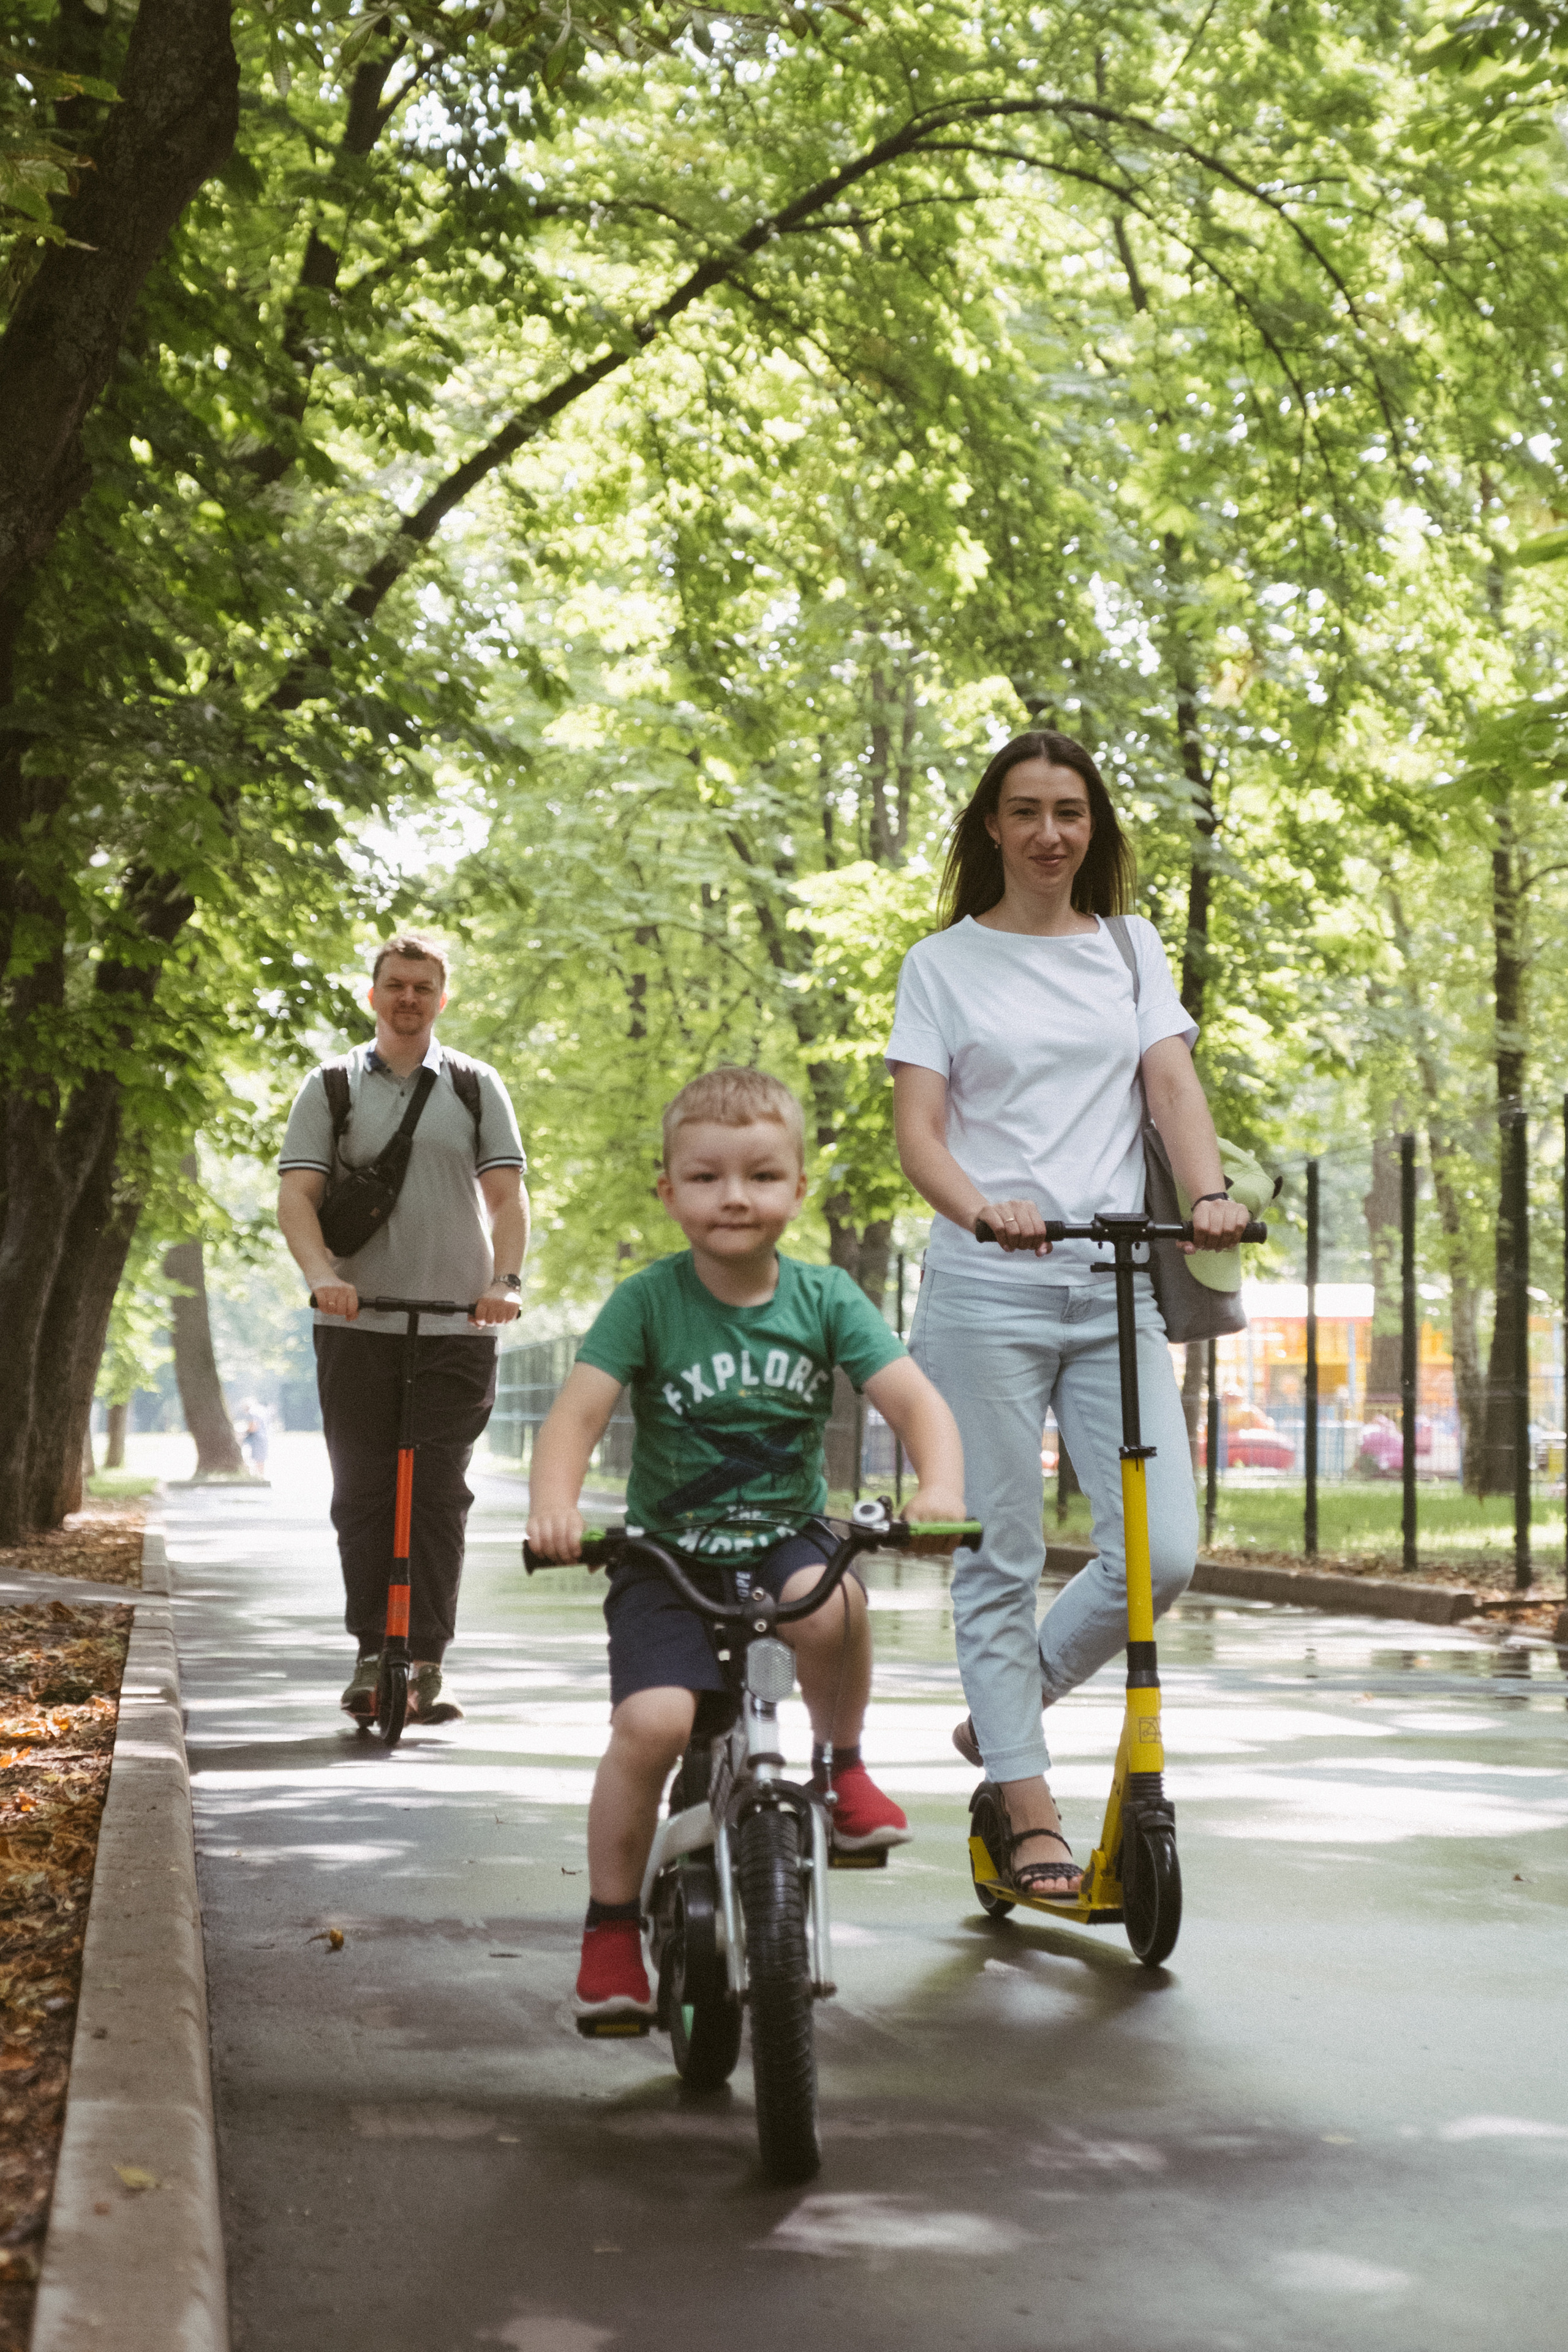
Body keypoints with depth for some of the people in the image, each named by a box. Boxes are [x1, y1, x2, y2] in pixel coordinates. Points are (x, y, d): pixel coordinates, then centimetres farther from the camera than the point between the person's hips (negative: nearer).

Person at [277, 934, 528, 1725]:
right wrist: (323, 1273, -19)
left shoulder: (476, 1087, 9)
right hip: (357, 1323, 0)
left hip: (457, 1325, 0)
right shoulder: (331, 1087, 7)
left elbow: (507, 1194, 3)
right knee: (362, 1494, 1)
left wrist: (505, 1280, -15)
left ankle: (427, 1665, 3)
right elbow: (295, 1193, -1)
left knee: (439, 1497, -2)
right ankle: (370, 1657, 9)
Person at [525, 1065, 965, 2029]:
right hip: (667, 1551, -1)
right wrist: (554, 1510, -32)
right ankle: (612, 1926, -1)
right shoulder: (648, 1301, -5)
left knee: (832, 1603, -34)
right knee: (652, 1722, -23)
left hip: (788, 1536, 1)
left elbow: (918, 1400, -7)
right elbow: (578, 1414, -12)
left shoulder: (823, 1298, -1)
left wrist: (941, 1486, -28)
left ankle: (841, 1763, -3)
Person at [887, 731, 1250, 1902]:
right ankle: (1032, 1813, 9)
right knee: (1001, 1559, -1)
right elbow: (917, 1129, -2)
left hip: (1116, 1285, 3)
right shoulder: (944, 964, 7)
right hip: (987, 1289, -2)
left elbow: (1173, 1082, 3)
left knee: (1163, 1553, -6)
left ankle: (1005, 1706, 18)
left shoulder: (1131, 948, 15)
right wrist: (980, 1208, -23)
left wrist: (1210, 1193, -18)